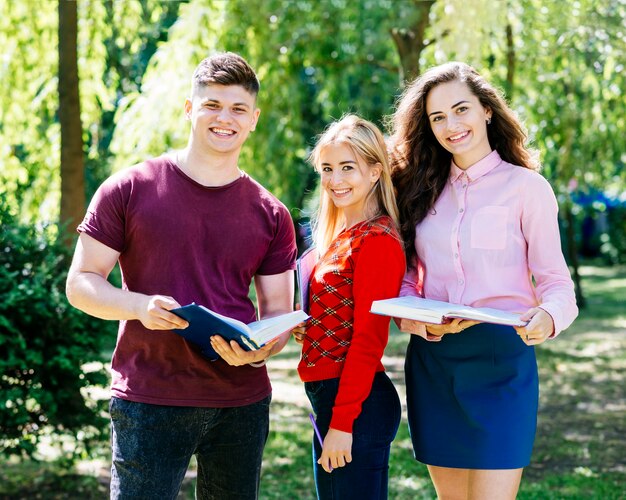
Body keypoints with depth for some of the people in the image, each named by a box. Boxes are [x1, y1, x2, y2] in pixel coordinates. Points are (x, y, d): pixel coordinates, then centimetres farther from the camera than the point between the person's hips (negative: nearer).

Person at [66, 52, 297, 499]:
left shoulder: (271, 215, 7)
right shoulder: (130, 190, -1)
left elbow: (279, 310, 9)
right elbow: (81, 283, 0)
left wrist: (259, 352, -14)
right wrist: (141, 306, -20)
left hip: (242, 403, 3)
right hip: (149, 401, -3)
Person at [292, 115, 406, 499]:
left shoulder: (377, 239, -14)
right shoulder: (341, 237, 12)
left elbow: (368, 338, -17)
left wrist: (342, 422, -18)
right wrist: (302, 326, -1)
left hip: (357, 405, -9)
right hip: (328, 396, 9)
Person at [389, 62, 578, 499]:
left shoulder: (526, 186, -3)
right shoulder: (425, 188, 11)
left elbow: (556, 280, -4)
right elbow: (405, 280, 10)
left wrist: (547, 316, -26)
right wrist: (420, 319, -11)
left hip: (501, 359, -4)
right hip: (432, 361, 4)